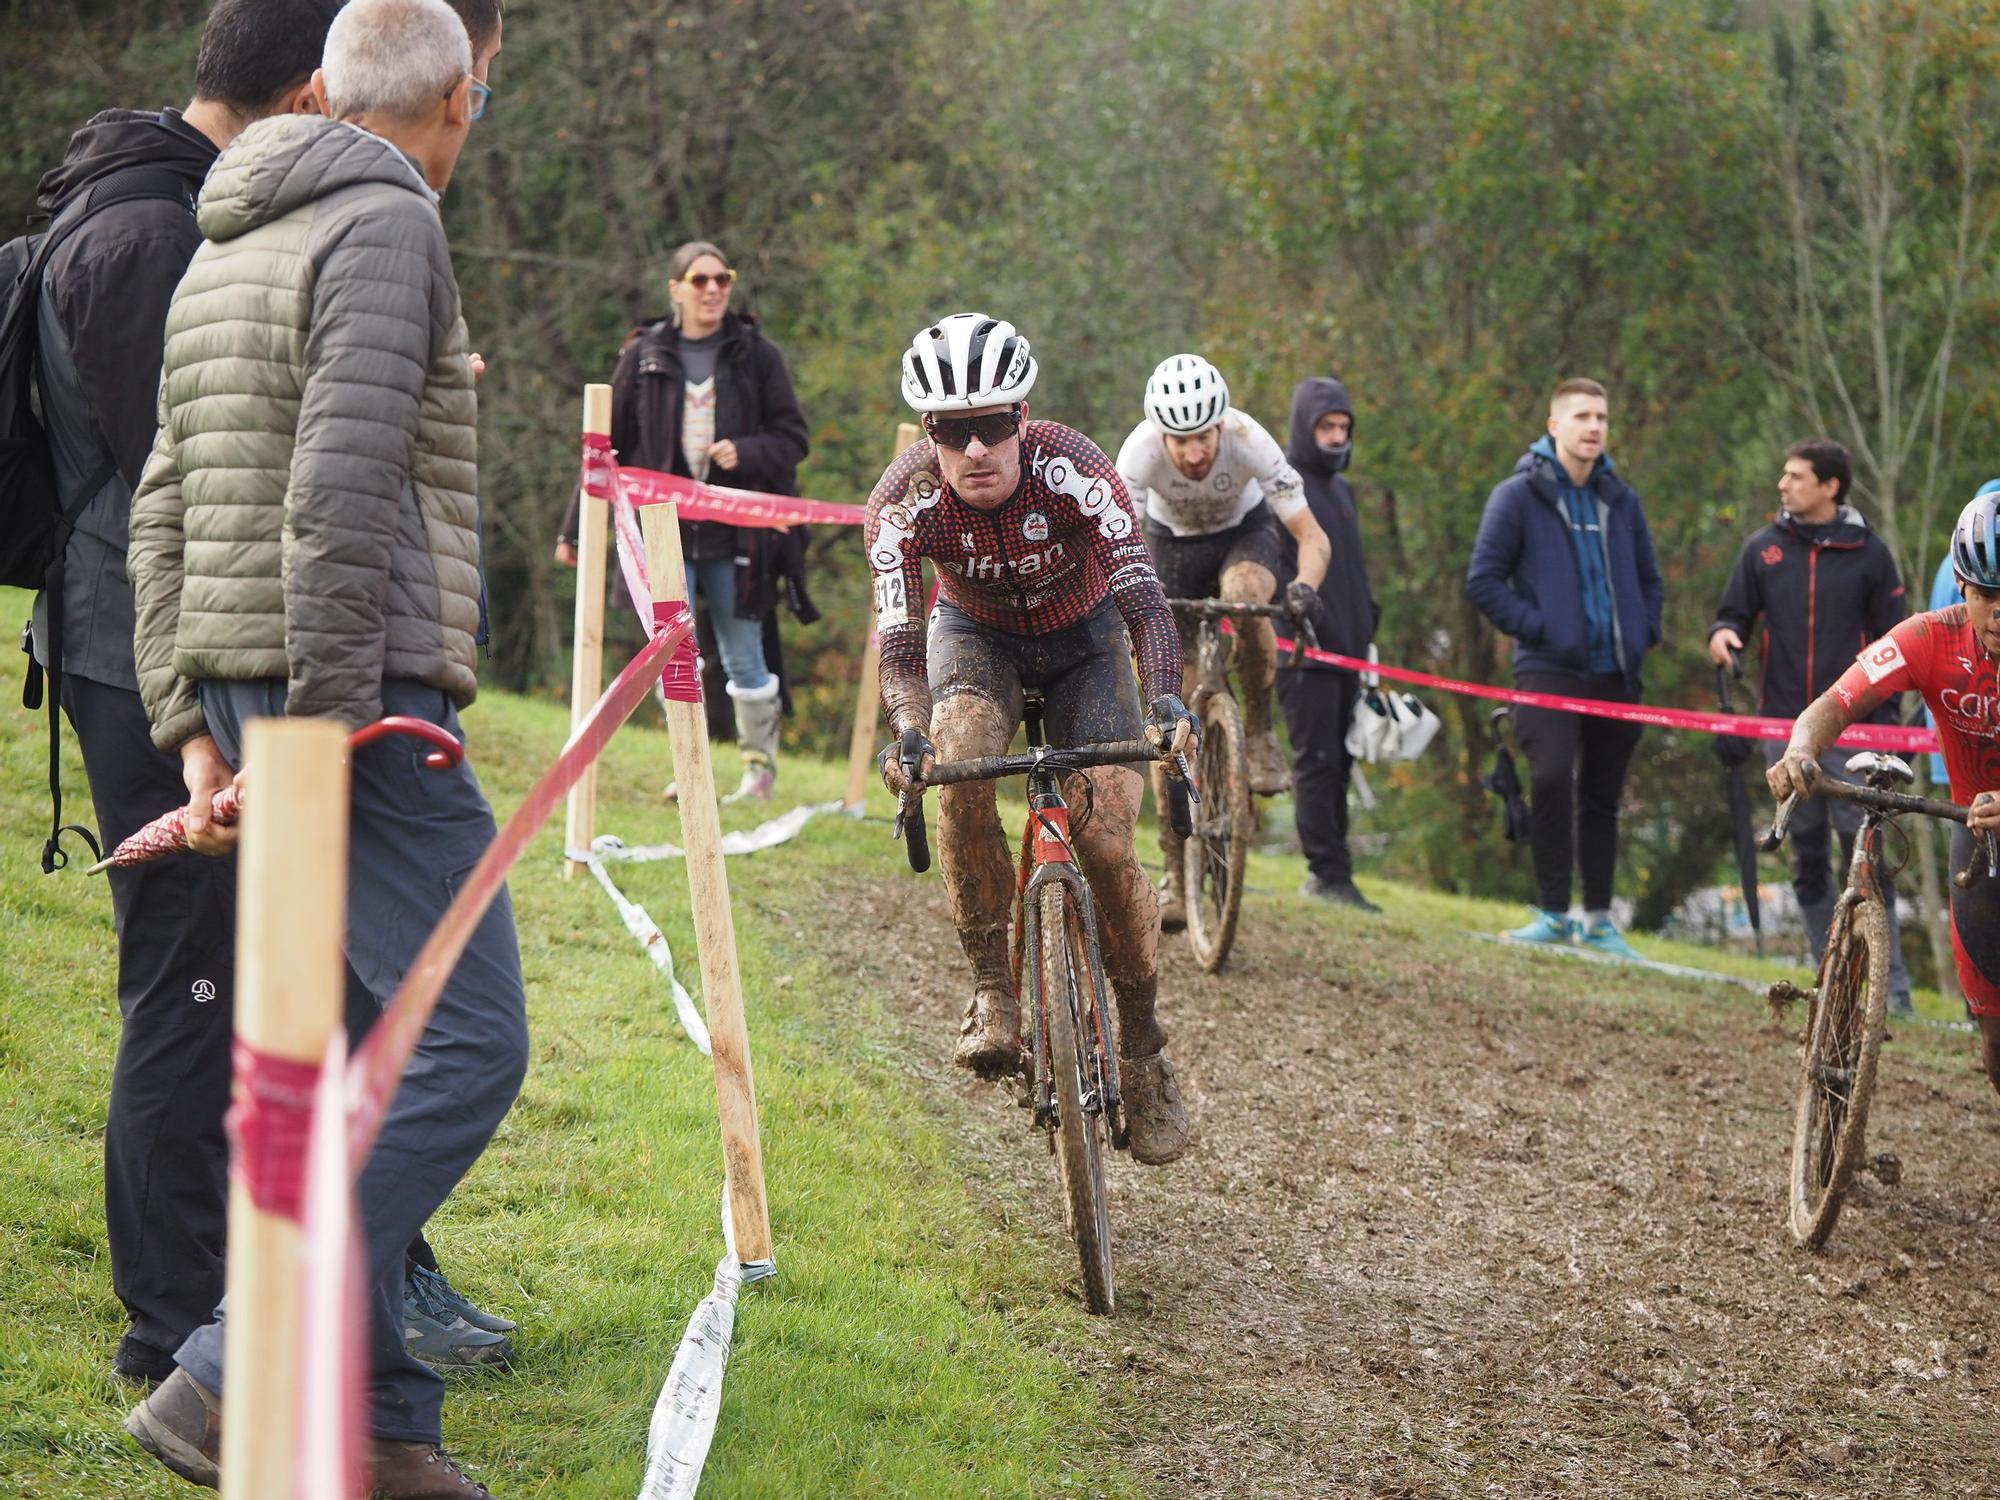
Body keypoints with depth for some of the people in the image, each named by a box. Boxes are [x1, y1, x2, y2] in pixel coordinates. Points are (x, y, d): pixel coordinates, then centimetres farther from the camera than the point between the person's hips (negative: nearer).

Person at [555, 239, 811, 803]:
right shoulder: (645, 355, 4)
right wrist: (575, 526, 10)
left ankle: (760, 767, 20)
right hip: (665, 529, 1)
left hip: (737, 534, -1)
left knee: (744, 660, 5)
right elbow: (608, 445, 10)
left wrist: (746, 453, -16)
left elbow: (792, 438, 4)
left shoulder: (756, 354, 2)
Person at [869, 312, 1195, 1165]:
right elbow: (897, 638, -33)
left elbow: (1142, 599, -40)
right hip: (977, 635, 1)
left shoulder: (1072, 471, -34)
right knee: (960, 768, -33)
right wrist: (908, 735, -53)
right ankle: (992, 991, -20)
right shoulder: (906, 502, -29)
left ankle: (1144, 1049, 4)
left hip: (1084, 637, -1)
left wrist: (1165, 705, -58)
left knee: (1107, 846, -16)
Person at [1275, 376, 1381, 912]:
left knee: (1338, 762, 8)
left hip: (1346, 647, 8)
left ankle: (1331, 874, 11)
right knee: (1316, 761, -10)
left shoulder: (1341, 488, 22)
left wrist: (1367, 613, 15)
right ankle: (1328, 874, -11)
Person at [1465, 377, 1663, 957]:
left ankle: (1599, 920, 20)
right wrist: (1535, 627, -12)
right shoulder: (1518, 495, -2)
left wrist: (1642, 636, 8)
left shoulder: (1621, 500, 13)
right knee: (1551, 778, -22)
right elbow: (1483, 581, -4)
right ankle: (1552, 913, -13)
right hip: (1550, 669, -5)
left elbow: (1650, 579, 24)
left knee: (1602, 797, 10)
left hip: (1616, 673, 5)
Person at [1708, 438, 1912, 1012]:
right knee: (1807, 858, 7)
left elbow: (1889, 645, 3)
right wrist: (1722, 636, -12)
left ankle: (1890, 987, -5)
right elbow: (1736, 614, 13)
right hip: (1785, 729, 3)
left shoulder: (1870, 554, 1)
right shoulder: (1763, 549, 7)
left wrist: (1884, 727, -2)